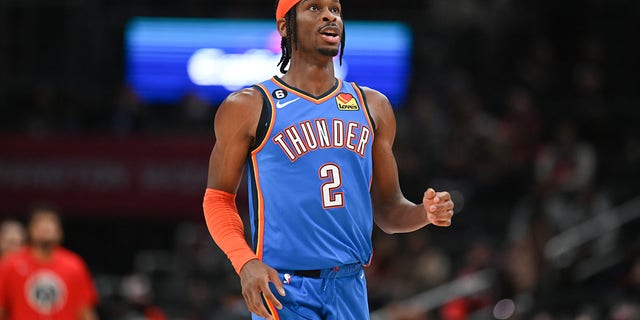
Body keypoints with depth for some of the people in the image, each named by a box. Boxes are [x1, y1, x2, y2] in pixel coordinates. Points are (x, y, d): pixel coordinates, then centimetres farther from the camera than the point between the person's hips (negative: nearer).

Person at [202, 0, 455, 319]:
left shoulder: (372, 106, 13)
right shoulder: (248, 107, 1)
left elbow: (387, 209, 16)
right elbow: (218, 198, 3)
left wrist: (425, 213, -7)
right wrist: (245, 262, -14)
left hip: (350, 289, 4)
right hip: (284, 288, -4)